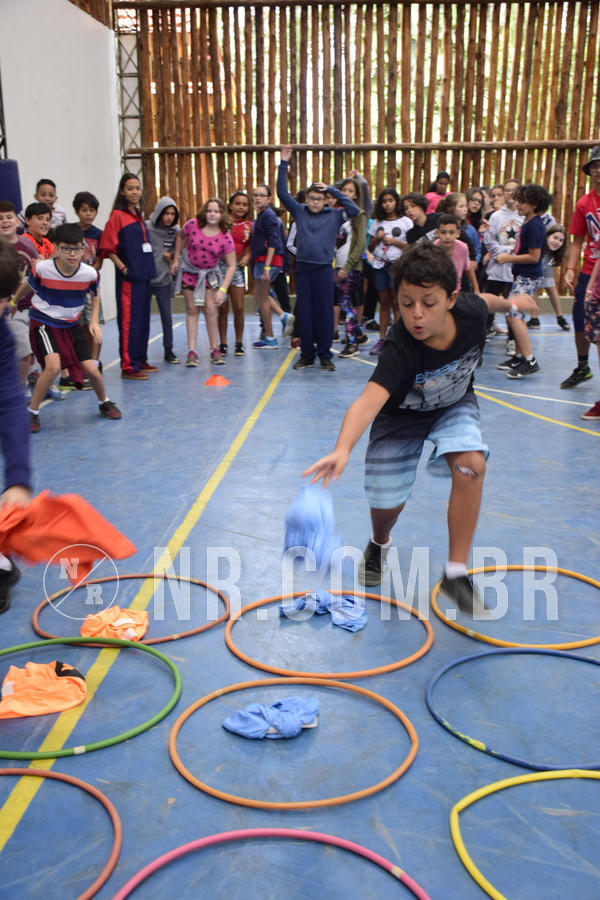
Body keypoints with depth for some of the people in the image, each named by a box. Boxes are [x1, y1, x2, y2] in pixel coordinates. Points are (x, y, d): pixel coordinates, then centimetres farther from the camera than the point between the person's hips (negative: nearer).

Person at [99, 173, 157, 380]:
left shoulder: (138, 215, 16)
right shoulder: (117, 215, -7)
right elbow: (107, 247, -11)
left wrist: (148, 268, 13)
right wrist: (123, 268, -15)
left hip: (144, 275, 8)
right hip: (128, 277, -8)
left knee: (143, 319, 13)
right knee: (129, 320, -6)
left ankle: (140, 360, 23)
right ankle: (128, 366, -2)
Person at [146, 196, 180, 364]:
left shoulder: (175, 231, 2)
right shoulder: (146, 227, -10)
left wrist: (171, 254, -2)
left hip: (164, 280, 3)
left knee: (167, 316, 7)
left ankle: (168, 350, 19)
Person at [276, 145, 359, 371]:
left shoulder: (334, 215, 4)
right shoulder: (299, 211, 8)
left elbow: (354, 210, -8)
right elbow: (282, 193, 3)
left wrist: (332, 189, -7)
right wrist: (283, 164, -4)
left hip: (324, 268, -2)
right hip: (302, 267, 2)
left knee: (324, 311, 1)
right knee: (304, 312, 5)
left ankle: (325, 355, 9)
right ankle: (306, 354, 14)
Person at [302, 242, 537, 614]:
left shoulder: (470, 311, -26)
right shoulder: (400, 350, -39)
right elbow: (369, 399, -55)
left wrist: (510, 302, 23)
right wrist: (343, 449, -73)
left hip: (455, 405, 3)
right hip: (402, 415, -2)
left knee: (471, 463, -26)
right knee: (387, 502, -4)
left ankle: (456, 571, -12)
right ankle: (380, 544, 37)